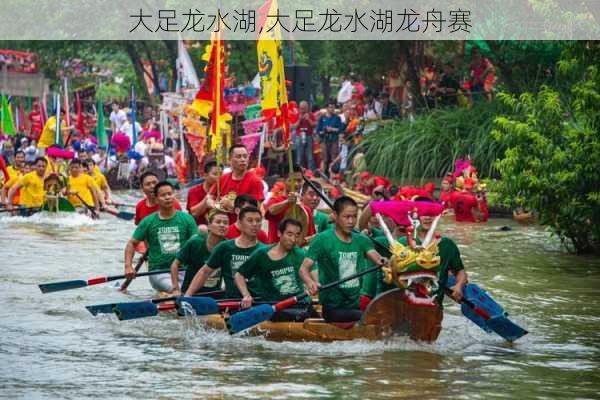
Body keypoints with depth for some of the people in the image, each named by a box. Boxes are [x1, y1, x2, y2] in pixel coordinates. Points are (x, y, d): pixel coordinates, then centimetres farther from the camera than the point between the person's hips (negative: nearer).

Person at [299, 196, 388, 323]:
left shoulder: (362, 240, 9)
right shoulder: (322, 240, -5)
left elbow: (374, 255, -7)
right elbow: (304, 268, -11)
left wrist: (382, 261, -32)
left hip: (356, 306, 6)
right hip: (333, 307, -6)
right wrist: (310, 282, -33)